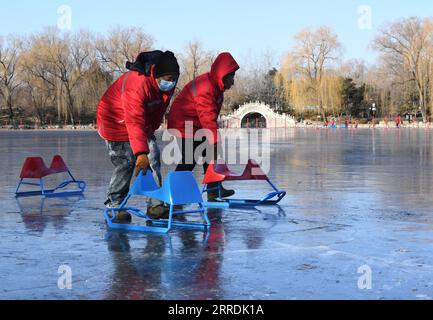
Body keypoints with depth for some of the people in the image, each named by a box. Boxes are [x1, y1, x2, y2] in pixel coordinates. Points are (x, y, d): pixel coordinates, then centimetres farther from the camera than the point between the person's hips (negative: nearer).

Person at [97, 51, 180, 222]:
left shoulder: (169, 83, -12)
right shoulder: (136, 85, -38)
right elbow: (135, 122, -44)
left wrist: (152, 128, 13)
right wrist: (141, 153, -49)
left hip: (145, 123, 7)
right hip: (117, 122, -7)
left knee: (153, 160, -4)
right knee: (125, 164, -12)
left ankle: (155, 205, -1)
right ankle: (114, 206, 4)